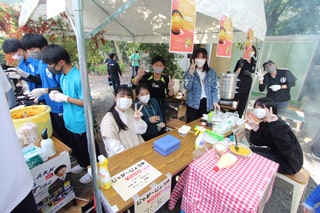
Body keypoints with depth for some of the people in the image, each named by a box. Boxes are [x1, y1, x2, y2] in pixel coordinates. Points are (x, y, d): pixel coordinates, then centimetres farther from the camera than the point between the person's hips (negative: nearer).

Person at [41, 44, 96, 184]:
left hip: (81, 123, -9)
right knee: (76, 148, 28)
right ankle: (83, 164, 52)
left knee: (87, 149, 13)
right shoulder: (63, 76, 3)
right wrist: (57, 93, -3)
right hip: (69, 121, 9)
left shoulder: (78, 77, -25)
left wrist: (65, 98, -22)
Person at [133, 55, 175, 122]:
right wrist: (138, 76, -33)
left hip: (161, 105, 1)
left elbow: (170, 95, -10)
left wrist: (171, 87, -31)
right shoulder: (147, 76, -12)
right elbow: (135, 84, -14)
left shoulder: (166, 78, -11)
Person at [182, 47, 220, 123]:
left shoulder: (211, 72, 6)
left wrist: (215, 101, -5)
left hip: (207, 104, 2)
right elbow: (187, 87, -12)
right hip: (193, 104, -2)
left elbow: (214, 88, 6)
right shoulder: (190, 72, 0)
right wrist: (191, 73, -19)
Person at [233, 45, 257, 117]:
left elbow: (254, 76, 14)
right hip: (238, 87, -5)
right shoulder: (241, 61, -2)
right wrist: (240, 66, -23)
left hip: (247, 88, 5)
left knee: (242, 108, 8)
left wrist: (250, 74, -6)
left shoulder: (254, 64, 11)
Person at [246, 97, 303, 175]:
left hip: (289, 163, -7)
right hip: (276, 152, 7)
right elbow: (258, 143, -10)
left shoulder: (280, 126, -29)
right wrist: (255, 129, -28)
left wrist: (272, 124, -47)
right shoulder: (262, 123, -7)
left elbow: (286, 149, -42)